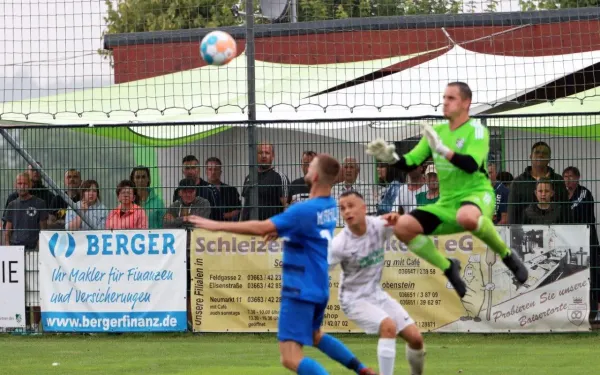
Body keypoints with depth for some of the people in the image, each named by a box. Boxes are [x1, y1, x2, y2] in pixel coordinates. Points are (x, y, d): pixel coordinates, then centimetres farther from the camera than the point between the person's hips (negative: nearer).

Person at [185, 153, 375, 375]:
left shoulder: (305, 210, -21)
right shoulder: (329, 206, 5)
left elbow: (261, 228, -26)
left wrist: (217, 225, -21)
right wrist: (280, 231, 6)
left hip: (301, 290, -9)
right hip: (320, 288, 9)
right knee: (314, 336, 35)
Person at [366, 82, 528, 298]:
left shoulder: (476, 130, -8)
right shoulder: (436, 132, 10)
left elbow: (471, 165, -25)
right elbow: (409, 164, 11)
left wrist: (442, 149, -38)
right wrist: (391, 157, -11)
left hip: (476, 195, -6)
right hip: (447, 204, 6)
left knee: (467, 217, -44)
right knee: (403, 227, -16)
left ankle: (506, 255, -15)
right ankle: (448, 268, 5)